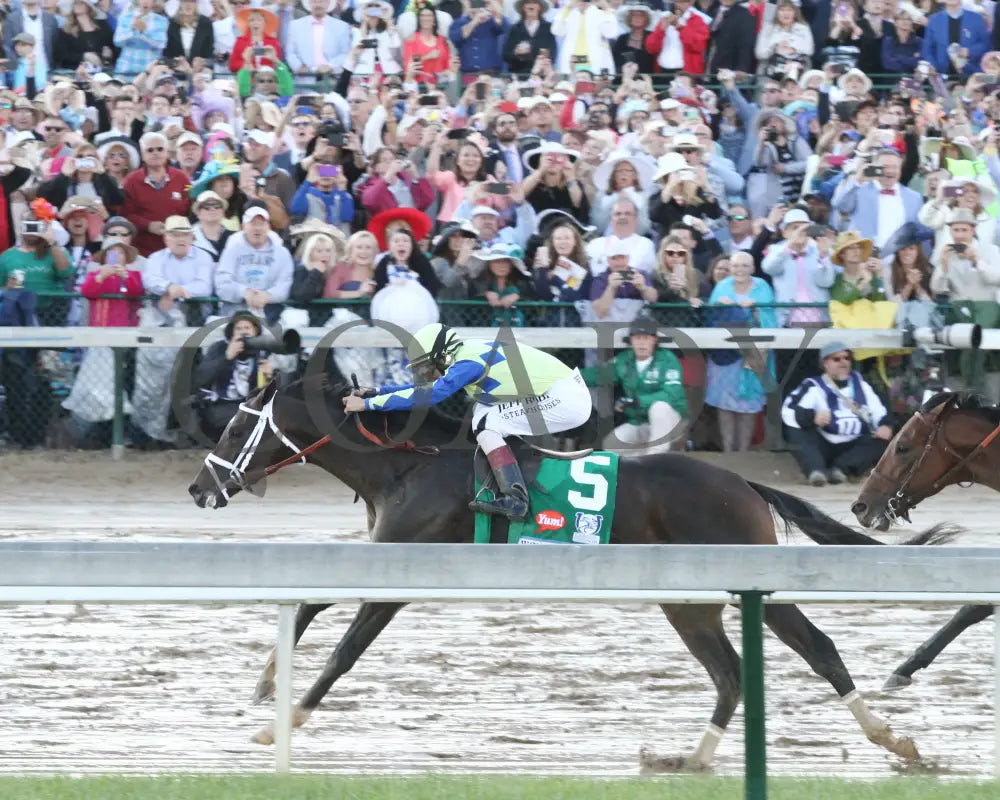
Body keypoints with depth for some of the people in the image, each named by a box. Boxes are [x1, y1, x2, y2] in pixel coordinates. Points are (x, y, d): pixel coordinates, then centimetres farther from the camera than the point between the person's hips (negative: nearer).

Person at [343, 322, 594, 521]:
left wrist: (367, 403, -19)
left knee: (486, 424, -12)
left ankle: (514, 498, -19)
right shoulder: (467, 353, 11)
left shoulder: (469, 362, -17)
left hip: (564, 400, -10)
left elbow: (428, 395, -22)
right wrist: (375, 391, 15)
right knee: (483, 411, 18)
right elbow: (427, 386, 21)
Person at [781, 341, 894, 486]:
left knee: (883, 440, -20)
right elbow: (788, 412, -16)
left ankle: (840, 468, -34)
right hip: (822, 449, -3)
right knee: (795, 431, -24)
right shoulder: (814, 387, -2)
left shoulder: (860, 385, 13)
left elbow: (879, 412, 9)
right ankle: (816, 471, -46)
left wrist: (885, 425, -15)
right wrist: (813, 417, -36)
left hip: (854, 451, 3)